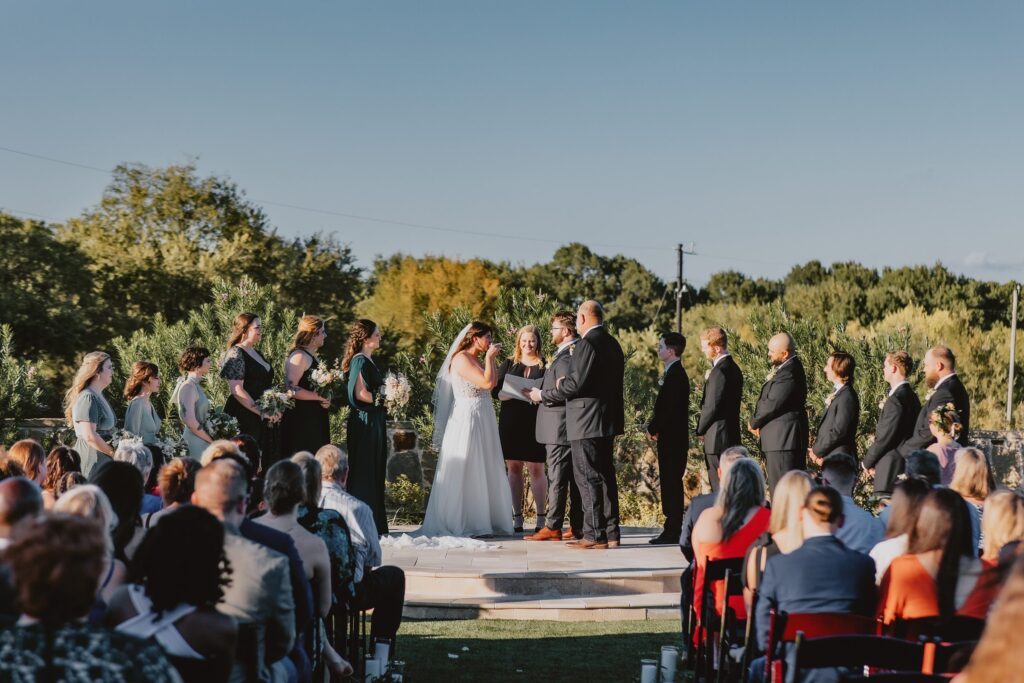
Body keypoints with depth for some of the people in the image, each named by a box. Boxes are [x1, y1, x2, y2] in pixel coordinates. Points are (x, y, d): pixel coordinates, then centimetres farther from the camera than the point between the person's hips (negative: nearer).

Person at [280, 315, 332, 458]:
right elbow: (291, 389, -23)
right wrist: (319, 397, -18)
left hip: (315, 419, 10)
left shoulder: (314, 358, 18)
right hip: (301, 419, -10)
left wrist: (326, 398, 9)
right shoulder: (299, 356, -14)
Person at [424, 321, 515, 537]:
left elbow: (493, 381, 16)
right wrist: (489, 358, -10)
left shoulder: (475, 359, 15)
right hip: (466, 420, -10)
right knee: (464, 473, -5)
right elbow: (487, 382, -21)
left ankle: (480, 522, 15)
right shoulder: (461, 359, -14)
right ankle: (457, 525, 0)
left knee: (484, 471, 10)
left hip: (482, 422, 10)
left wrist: (491, 358, 12)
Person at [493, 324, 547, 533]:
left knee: (536, 469, -1)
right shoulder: (508, 364, 10)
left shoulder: (545, 366, 4)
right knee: (514, 468, 3)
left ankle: (541, 518, 3)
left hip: (535, 423, -2)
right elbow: (495, 391, 3)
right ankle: (517, 518, 7)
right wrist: (515, 393, -15)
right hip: (510, 422, 2)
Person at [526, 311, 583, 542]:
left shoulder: (566, 356, -16)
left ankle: (552, 527, -6)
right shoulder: (576, 351, 15)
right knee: (575, 479, 10)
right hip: (571, 427, 10)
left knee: (557, 478, -7)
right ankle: (577, 527, 14)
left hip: (559, 427, -10)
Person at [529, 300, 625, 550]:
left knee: (588, 478, -5)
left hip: (587, 422, -9)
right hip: (607, 422, 9)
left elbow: (576, 384, -19)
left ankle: (595, 536, -5)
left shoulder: (587, 343, -15)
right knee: (605, 476, 12)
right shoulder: (613, 344, 14)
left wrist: (543, 395, -8)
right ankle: (610, 533, 15)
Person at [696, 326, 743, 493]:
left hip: (717, 439, -10)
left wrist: (700, 429, -6)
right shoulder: (733, 368, 13)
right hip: (731, 435, 10)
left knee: (719, 487, -6)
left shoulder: (719, 371, -19)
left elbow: (712, 406, -18)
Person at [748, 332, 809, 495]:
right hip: (778, 438, 11)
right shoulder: (782, 369, 13)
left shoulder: (789, 373, -20)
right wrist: (758, 422, 1)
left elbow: (772, 404, -21)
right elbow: (766, 400, 16)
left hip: (783, 440, -11)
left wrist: (754, 423, -5)